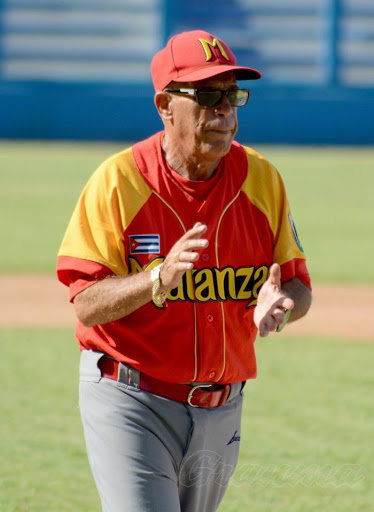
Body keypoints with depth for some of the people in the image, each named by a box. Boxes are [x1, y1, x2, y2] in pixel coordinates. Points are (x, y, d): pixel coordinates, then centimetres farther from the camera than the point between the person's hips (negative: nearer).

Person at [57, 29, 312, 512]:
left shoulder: (262, 180, 0)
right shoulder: (118, 181, -12)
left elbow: (299, 285, 5)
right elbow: (87, 305, -15)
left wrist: (279, 303, -19)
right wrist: (160, 278, -34)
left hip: (220, 411, 5)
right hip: (131, 403, -5)